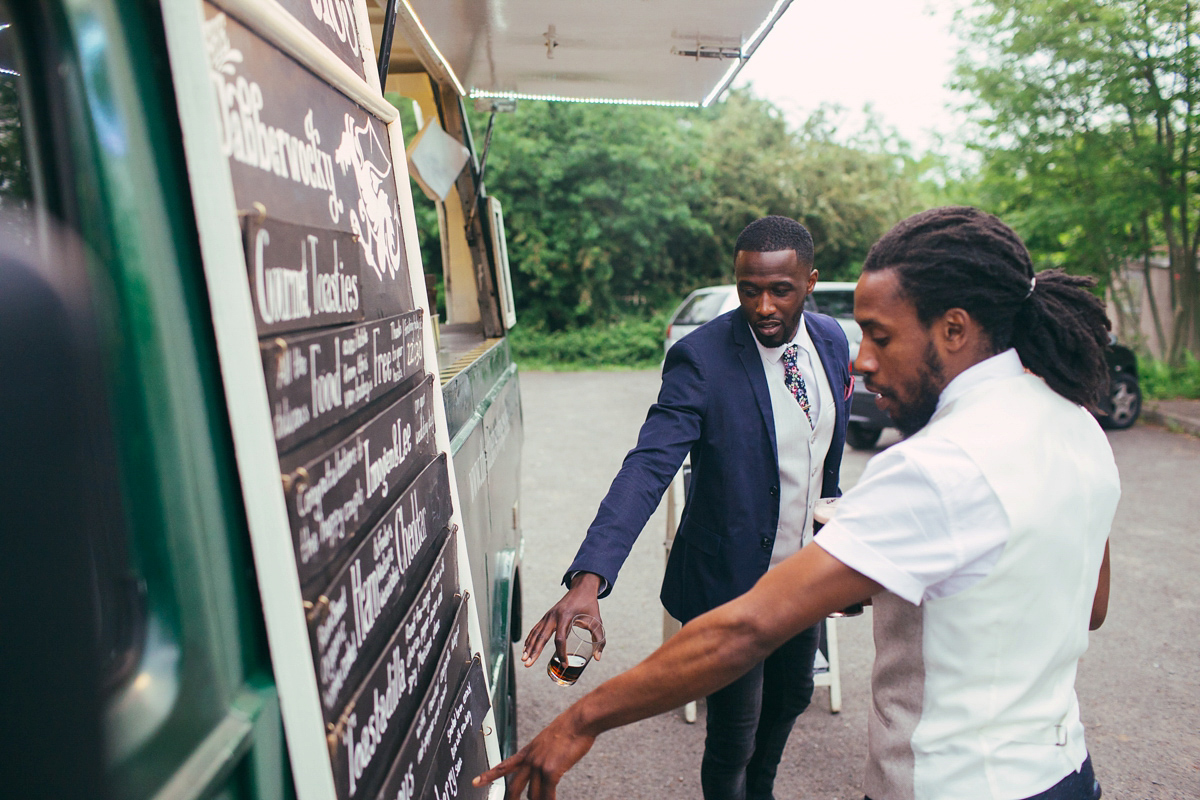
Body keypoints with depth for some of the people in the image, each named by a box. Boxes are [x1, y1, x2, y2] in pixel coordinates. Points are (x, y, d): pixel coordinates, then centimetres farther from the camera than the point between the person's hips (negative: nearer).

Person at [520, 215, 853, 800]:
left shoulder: (832, 340, -3)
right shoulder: (701, 357, -23)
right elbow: (646, 469, -32)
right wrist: (588, 579, -43)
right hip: (731, 582, -6)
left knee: (791, 699, 27)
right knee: (733, 735, 7)